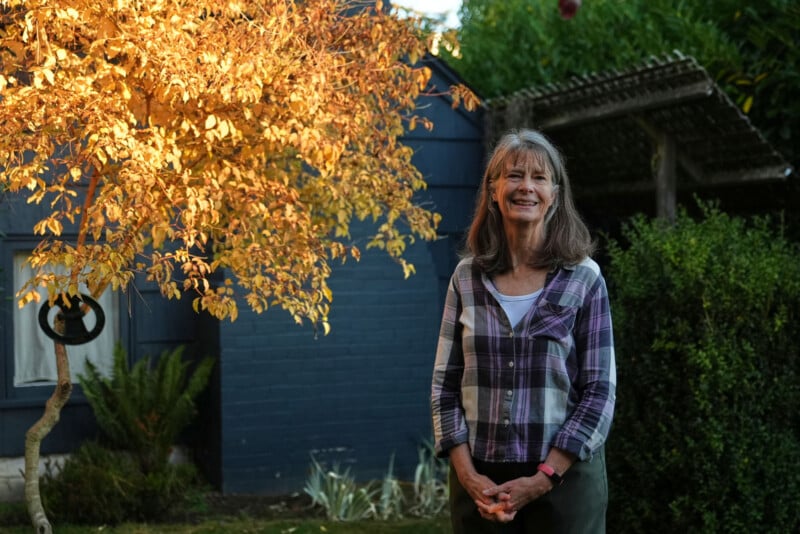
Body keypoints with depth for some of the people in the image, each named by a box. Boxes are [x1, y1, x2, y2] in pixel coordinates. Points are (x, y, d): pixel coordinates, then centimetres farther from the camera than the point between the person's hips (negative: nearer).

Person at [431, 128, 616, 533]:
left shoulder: (583, 279, -3)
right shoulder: (467, 277, 3)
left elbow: (599, 390, -5)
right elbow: (445, 384, 4)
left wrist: (543, 478, -12)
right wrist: (467, 473, -7)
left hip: (564, 477, -2)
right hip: (481, 481, 2)